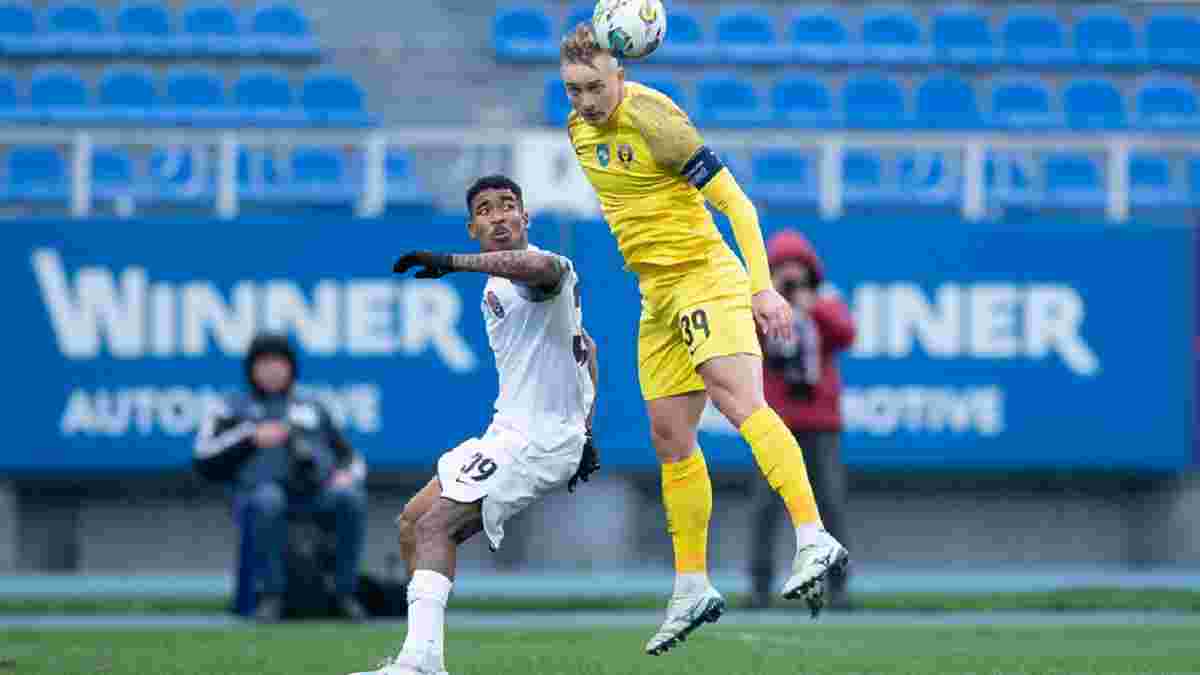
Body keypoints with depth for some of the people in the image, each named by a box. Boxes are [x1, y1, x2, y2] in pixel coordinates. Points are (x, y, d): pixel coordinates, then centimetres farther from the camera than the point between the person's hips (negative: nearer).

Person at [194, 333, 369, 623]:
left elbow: (351, 458, 28)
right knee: (268, 499, -40)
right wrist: (252, 438, -2)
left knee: (351, 498, -32)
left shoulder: (313, 409, 33)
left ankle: (345, 592, -28)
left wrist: (348, 475, 4)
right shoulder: (232, 409, 25)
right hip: (260, 490, -2)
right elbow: (205, 461, 8)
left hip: (319, 493, 2)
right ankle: (272, 594, -33)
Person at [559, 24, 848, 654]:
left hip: (704, 278, -8)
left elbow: (733, 199, -18)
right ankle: (692, 590, 15)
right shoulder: (580, 128, 8)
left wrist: (763, 287, -24)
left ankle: (814, 539, -39)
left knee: (737, 399, -27)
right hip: (657, 295, 8)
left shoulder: (651, 117, -17)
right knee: (670, 438, 8)